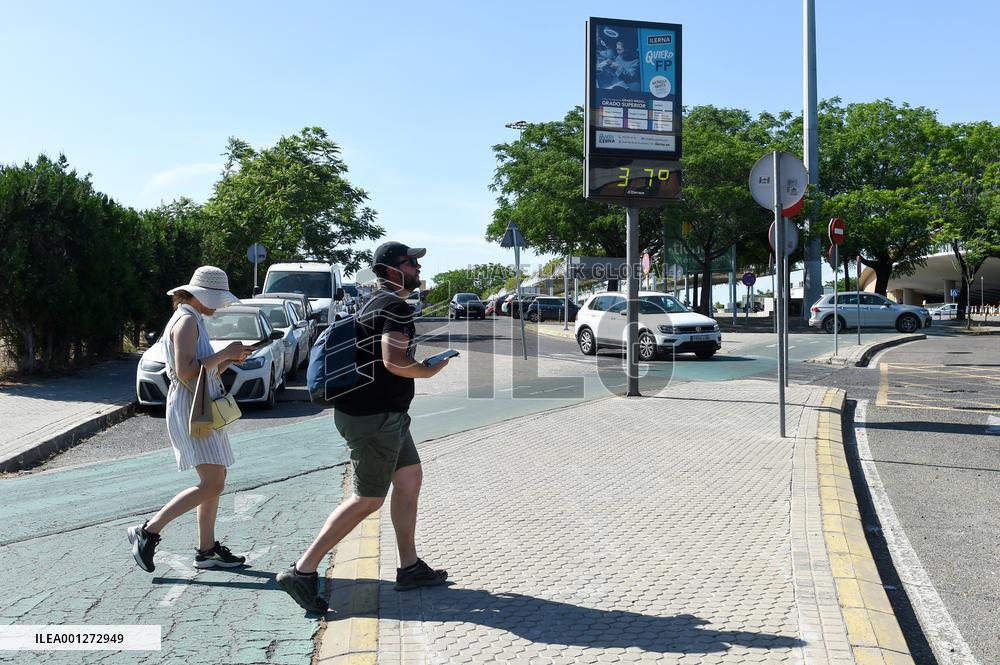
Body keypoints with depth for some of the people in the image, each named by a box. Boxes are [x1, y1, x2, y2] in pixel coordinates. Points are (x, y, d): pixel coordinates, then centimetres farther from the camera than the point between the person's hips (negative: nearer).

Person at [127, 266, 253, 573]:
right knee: (212, 484, -14)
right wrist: (223, 354, -16)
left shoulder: (194, 322, 19)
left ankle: (207, 550, 16)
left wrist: (230, 358, 6)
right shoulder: (186, 321, -12)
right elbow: (185, 372, -23)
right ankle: (148, 532, -6)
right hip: (190, 409, -11)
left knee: (215, 480, 11)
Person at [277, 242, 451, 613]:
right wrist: (428, 371, -13)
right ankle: (303, 571, 2)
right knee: (367, 499, -3)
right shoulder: (396, 307, -17)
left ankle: (410, 568, 23)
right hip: (375, 417, -11)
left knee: (410, 478, 15)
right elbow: (393, 361, -29)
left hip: (382, 413, 11)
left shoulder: (374, 304, 16)